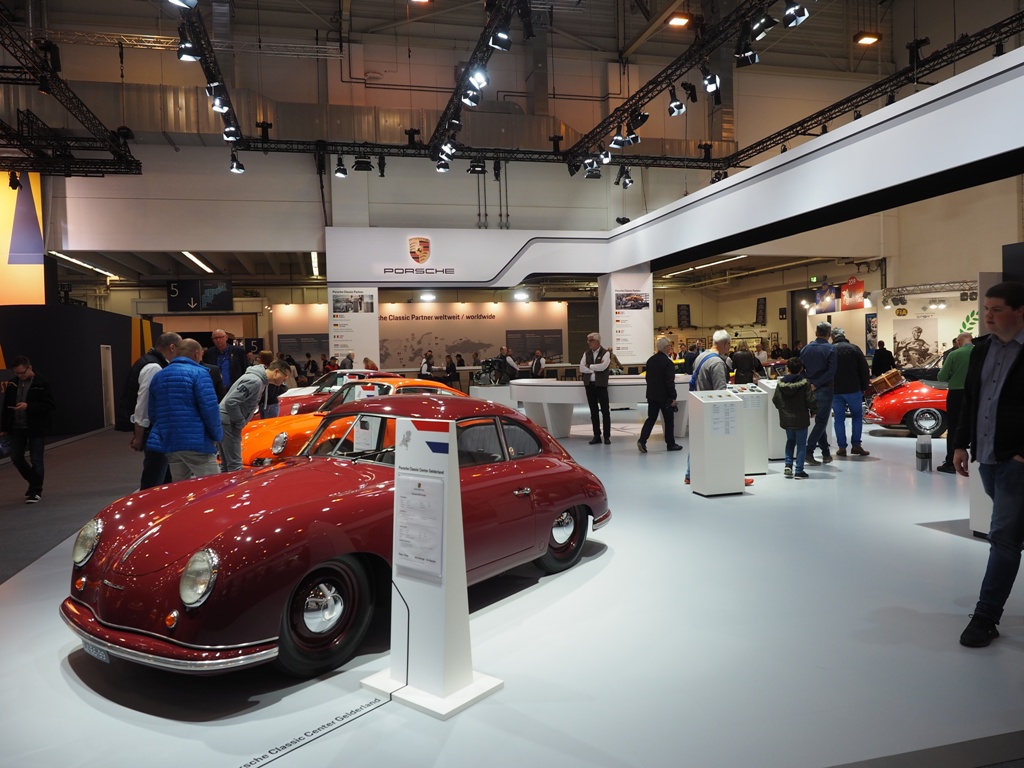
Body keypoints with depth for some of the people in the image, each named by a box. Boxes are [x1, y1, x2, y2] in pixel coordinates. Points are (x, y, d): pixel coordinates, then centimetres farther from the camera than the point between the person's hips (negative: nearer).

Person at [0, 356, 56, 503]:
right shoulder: (13, 385, 5)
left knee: (36, 460, 0)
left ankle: (35, 491, 13)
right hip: (16, 428, 5)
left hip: (36, 429, -5)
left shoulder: (42, 384, -10)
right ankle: (34, 483, 32)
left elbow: (51, 405, -14)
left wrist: (28, 406, -24)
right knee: (16, 458, 11)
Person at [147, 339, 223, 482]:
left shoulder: (158, 376, 16)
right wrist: (216, 435, -5)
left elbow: (153, 412, 18)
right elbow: (209, 408, -15)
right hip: (197, 442, -7)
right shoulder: (198, 373, -7)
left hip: (168, 442, 7)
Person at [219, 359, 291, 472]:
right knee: (235, 466, -11)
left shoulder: (261, 380, 10)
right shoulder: (255, 381, -21)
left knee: (226, 465, 16)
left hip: (229, 422, 10)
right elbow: (231, 402, -26)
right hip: (228, 421, -10)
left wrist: (241, 422, 10)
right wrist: (241, 422, -16)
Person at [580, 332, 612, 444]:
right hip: (589, 385, 4)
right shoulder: (586, 353, 10)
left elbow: (603, 366, -19)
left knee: (605, 411, 0)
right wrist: (596, 368, -11)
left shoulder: (605, 353, -3)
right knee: (593, 411, 8)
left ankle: (607, 436, 6)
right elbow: (582, 368, -1)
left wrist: (589, 366, -8)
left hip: (601, 385, -4)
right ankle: (597, 436, 14)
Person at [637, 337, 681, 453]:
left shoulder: (650, 360, 5)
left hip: (652, 395, 6)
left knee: (651, 418, 9)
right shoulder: (668, 362, -18)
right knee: (669, 420, 7)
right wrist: (673, 397, -13)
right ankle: (670, 444, 16)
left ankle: (642, 440, -5)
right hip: (665, 396, -6)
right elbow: (670, 382, -19)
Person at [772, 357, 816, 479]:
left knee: (790, 440, 22)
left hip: (786, 419, 4)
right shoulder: (805, 383, -14)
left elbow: (775, 400, 3)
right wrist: (814, 411, 4)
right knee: (801, 444, 5)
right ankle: (799, 471, 5)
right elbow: (810, 400, -15)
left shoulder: (781, 383, -3)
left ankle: (788, 465, 13)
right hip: (800, 419, -4)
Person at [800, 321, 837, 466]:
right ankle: (808, 452, -9)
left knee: (820, 421, 15)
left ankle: (826, 453, 21)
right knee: (821, 421, 0)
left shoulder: (806, 348, 5)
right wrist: (816, 385, -16)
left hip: (809, 389, 5)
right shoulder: (831, 349, -9)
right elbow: (831, 371, -18)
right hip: (824, 389, -5)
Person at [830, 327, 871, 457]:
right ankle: (856, 445, 6)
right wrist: (865, 387, 5)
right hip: (853, 389, -1)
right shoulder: (854, 348, -3)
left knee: (839, 419, 7)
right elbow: (864, 369, -3)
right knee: (857, 416, 12)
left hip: (835, 390, 1)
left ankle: (842, 447, 5)